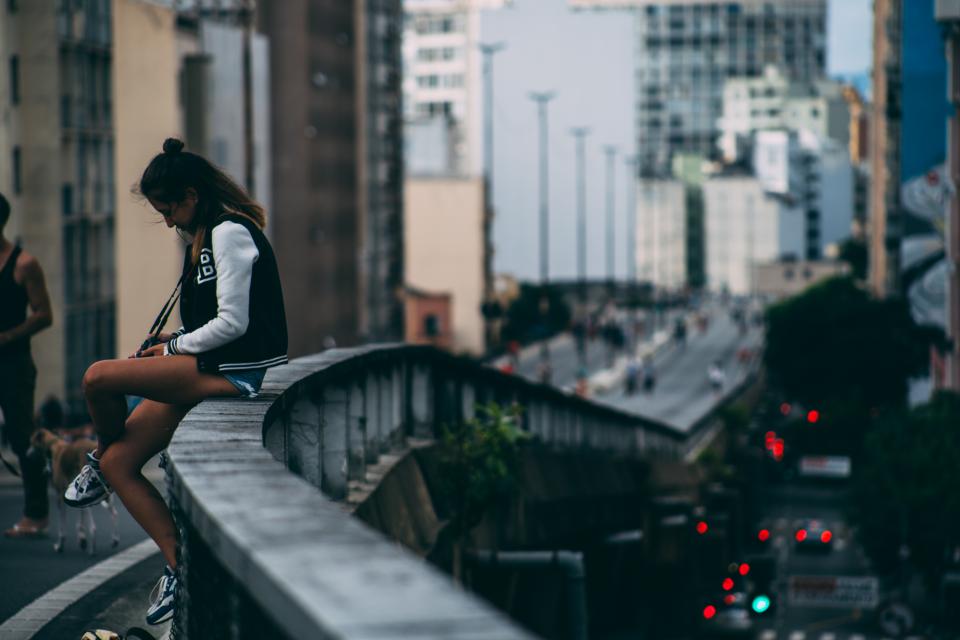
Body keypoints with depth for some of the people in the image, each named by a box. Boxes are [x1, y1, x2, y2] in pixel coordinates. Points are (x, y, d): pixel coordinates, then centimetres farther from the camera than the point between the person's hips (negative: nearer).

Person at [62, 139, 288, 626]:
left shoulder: (229, 231, -12)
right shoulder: (205, 236, 18)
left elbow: (233, 324, -19)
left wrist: (176, 347, -6)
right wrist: (177, 339, 9)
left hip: (238, 374, -11)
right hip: (214, 370, 11)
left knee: (99, 378, -20)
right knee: (119, 465, 1)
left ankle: (98, 460, 11)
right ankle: (180, 566, 0)